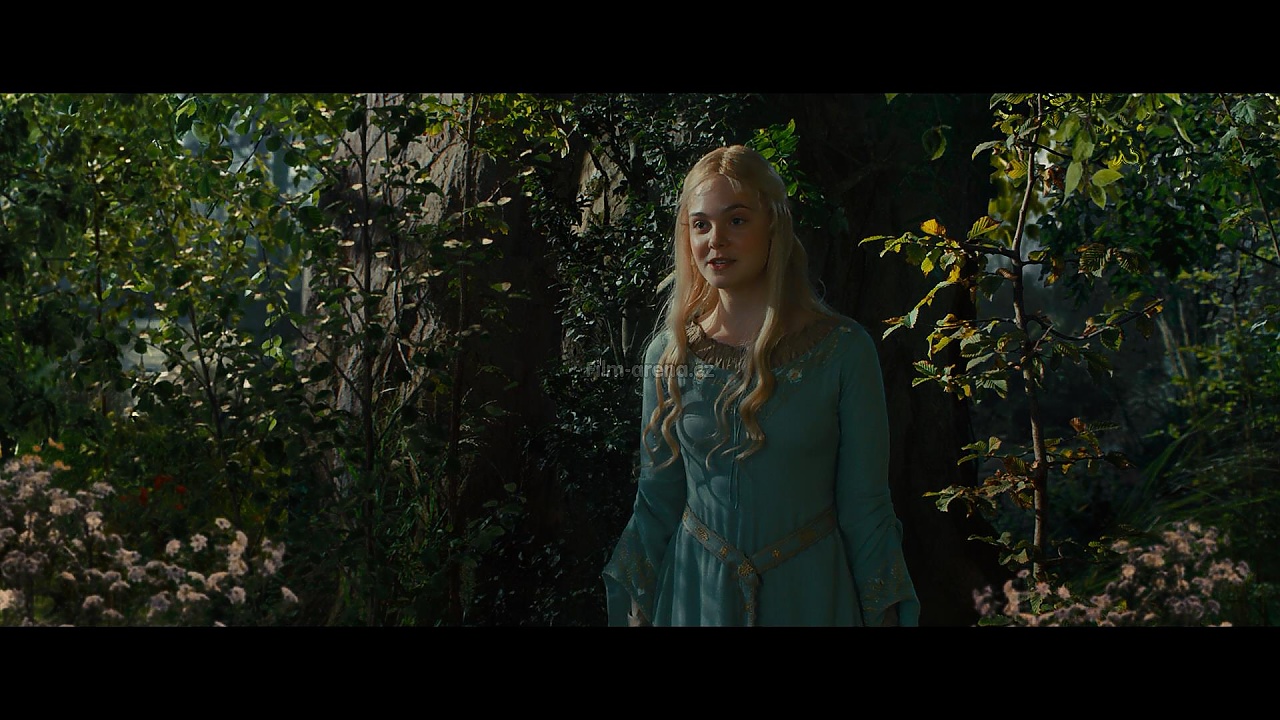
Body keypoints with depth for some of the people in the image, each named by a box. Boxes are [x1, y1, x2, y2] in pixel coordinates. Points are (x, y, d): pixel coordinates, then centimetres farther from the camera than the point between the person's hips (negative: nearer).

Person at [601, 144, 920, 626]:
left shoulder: (843, 349, -11)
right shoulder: (668, 354, -2)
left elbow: (865, 506, -6)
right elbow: (657, 500, 4)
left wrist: (883, 614, -8)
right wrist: (636, 612, 3)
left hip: (808, 591, -2)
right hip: (695, 591, 2)